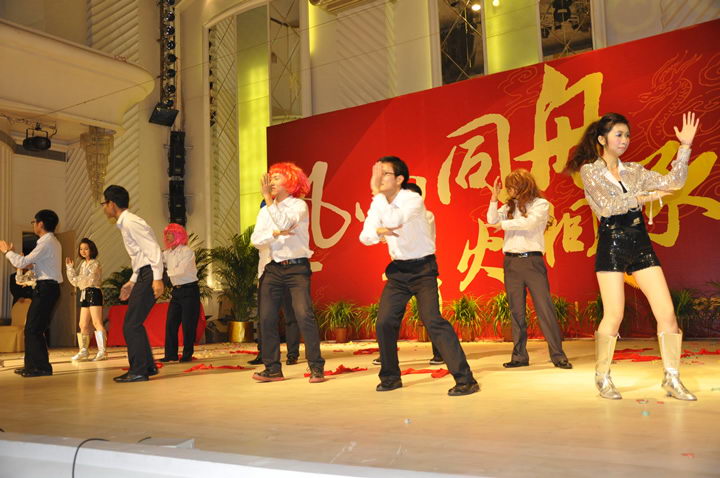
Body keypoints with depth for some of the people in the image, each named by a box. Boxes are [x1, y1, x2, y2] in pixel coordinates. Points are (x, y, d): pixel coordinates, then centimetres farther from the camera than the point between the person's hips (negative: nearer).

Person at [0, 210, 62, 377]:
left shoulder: (47, 243, -13)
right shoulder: (52, 242, 19)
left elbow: (22, 263, -18)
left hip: (45, 288, -10)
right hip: (48, 287, 10)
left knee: (33, 328, -8)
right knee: (32, 328, 13)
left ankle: (42, 367, -5)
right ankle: (32, 365, 18)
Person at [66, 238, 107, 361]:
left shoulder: (95, 263, -3)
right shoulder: (83, 264, 19)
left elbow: (91, 279, -16)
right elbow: (76, 281, 16)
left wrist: (78, 280, -5)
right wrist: (70, 267, 12)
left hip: (94, 293, -8)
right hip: (84, 294, 8)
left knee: (96, 322, -14)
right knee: (83, 325, 8)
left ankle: (102, 351, -16)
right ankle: (83, 351, 15)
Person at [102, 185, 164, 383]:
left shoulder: (130, 223, -12)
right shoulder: (125, 224, 19)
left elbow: (153, 250, -19)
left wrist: (157, 279, -24)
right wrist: (132, 282, 23)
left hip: (150, 276, -10)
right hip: (144, 276, 10)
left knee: (131, 325, -8)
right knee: (134, 323, 15)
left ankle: (138, 371, -1)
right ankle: (148, 366, 23)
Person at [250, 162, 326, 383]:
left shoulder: (299, 205, -1)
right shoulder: (266, 211, 15)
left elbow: (285, 223, -21)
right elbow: (255, 239, 2)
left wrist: (268, 198, -18)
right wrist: (275, 234, -15)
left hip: (297, 268, -5)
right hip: (274, 268, 5)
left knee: (304, 315, -15)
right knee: (267, 318, 0)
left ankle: (316, 367, -7)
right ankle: (273, 369, 8)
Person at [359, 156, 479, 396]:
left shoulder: (413, 200, -17)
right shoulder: (378, 203, 3)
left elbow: (393, 221, -34)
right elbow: (365, 237, -6)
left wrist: (376, 191, -28)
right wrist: (379, 231, -27)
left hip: (422, 268, -6)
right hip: (398, 269, 6)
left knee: (433, 320, -16)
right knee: (384, 323, 2)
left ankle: (465, 380, -11)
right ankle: (390, 377, 21)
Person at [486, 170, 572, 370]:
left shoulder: (541, 204, 1)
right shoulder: (510, 206, 14)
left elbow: (529, 222, -14)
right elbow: (491, 220, 2)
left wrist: (504, 224, -4)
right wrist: (494, 198, -3)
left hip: (532, 261, -4)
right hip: (511, 262, 4)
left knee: (545, 308, -7)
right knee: (517, 311, 6)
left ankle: (558, 355, -2)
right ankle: (519, 356, 11)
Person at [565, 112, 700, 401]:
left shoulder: (634, 171, 15)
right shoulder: (589, 171, 1)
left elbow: (673, 182, 7)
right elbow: (609, 204, -11)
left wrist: (685, 146, 2)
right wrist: (645, 197, -10)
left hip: (641, 246, 5)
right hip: (611, 246, -5)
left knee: (667, 312, -3)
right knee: (614, 316, -6)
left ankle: (672, 380, 7)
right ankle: (603, 378, 12)